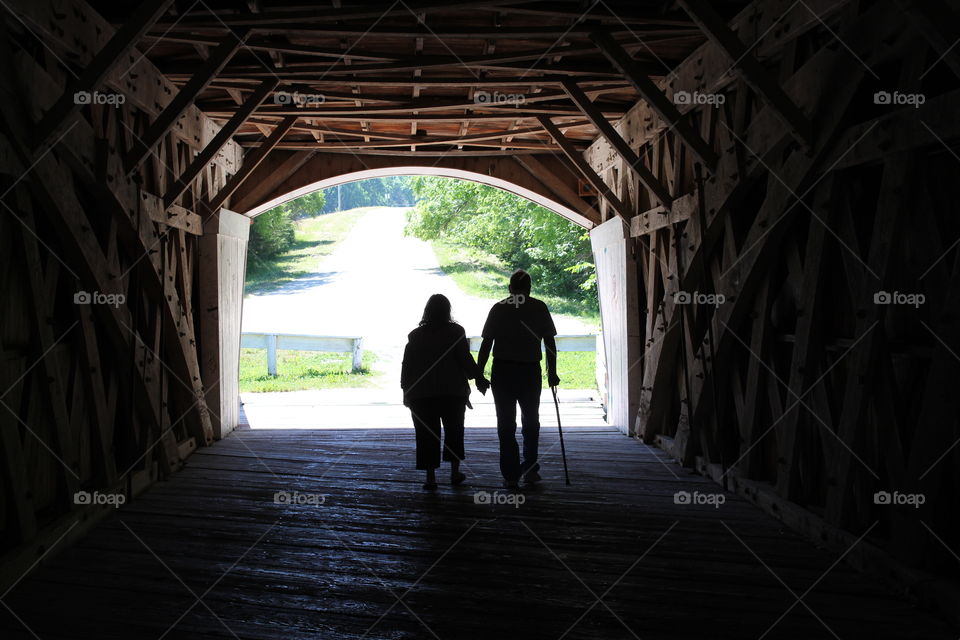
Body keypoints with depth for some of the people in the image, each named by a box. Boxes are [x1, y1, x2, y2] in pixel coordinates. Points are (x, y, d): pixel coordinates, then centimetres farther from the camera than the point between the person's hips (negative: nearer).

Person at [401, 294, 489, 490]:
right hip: (452, 392, -1)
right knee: (454, 431, 15)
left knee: (427, 435, 4)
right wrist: (479, 378, 3)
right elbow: (465, 358, -7)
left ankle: (430, 477, 2)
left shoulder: (415, 335, 4)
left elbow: (407, 364, 4)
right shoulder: (455, 332, -3)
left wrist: (406, 390, 11)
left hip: (421, 394, 1)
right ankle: (455, 472, 17)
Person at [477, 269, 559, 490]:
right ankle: (529, 469, 17)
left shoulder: (498, 308, 3)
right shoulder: (539, 307, 3)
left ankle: (511, 475, 5)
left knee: (506, 425, 6)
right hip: (530, 372, 0)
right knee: (530, 422, 18)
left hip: (502, 372, 0)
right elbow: (549, 342, 2)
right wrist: (552, 372, 9)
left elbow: (486, 343, 0)